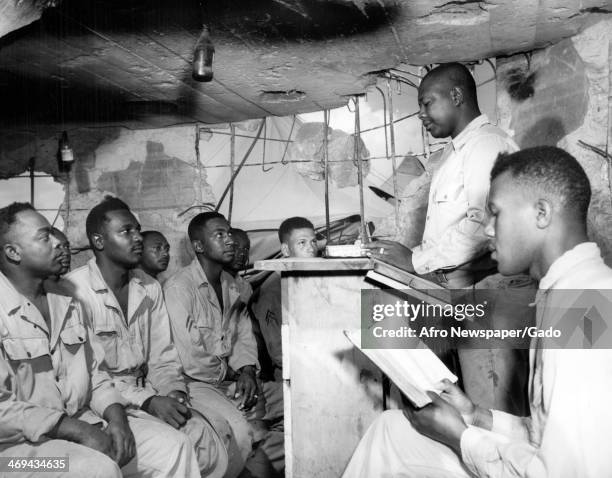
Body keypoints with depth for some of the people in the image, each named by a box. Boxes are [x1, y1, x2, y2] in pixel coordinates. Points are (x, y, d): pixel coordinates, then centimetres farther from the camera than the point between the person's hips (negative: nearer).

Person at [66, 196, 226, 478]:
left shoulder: (150, 288, 8)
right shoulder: (75, 290, -14)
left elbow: (162, 358, 9)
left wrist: (175, 392, -11)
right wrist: (148, 401, -21)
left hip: (146, 391, 6)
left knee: (210, 448, -14)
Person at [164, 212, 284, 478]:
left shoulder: (232, 286, 12)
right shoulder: (178, 288, -15)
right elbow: (190, 360, -21)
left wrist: (247, 371, -6)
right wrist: (229, 373, -7)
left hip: (231, 380, 8)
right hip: (195, 384, -8)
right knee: (243, 431, -29)